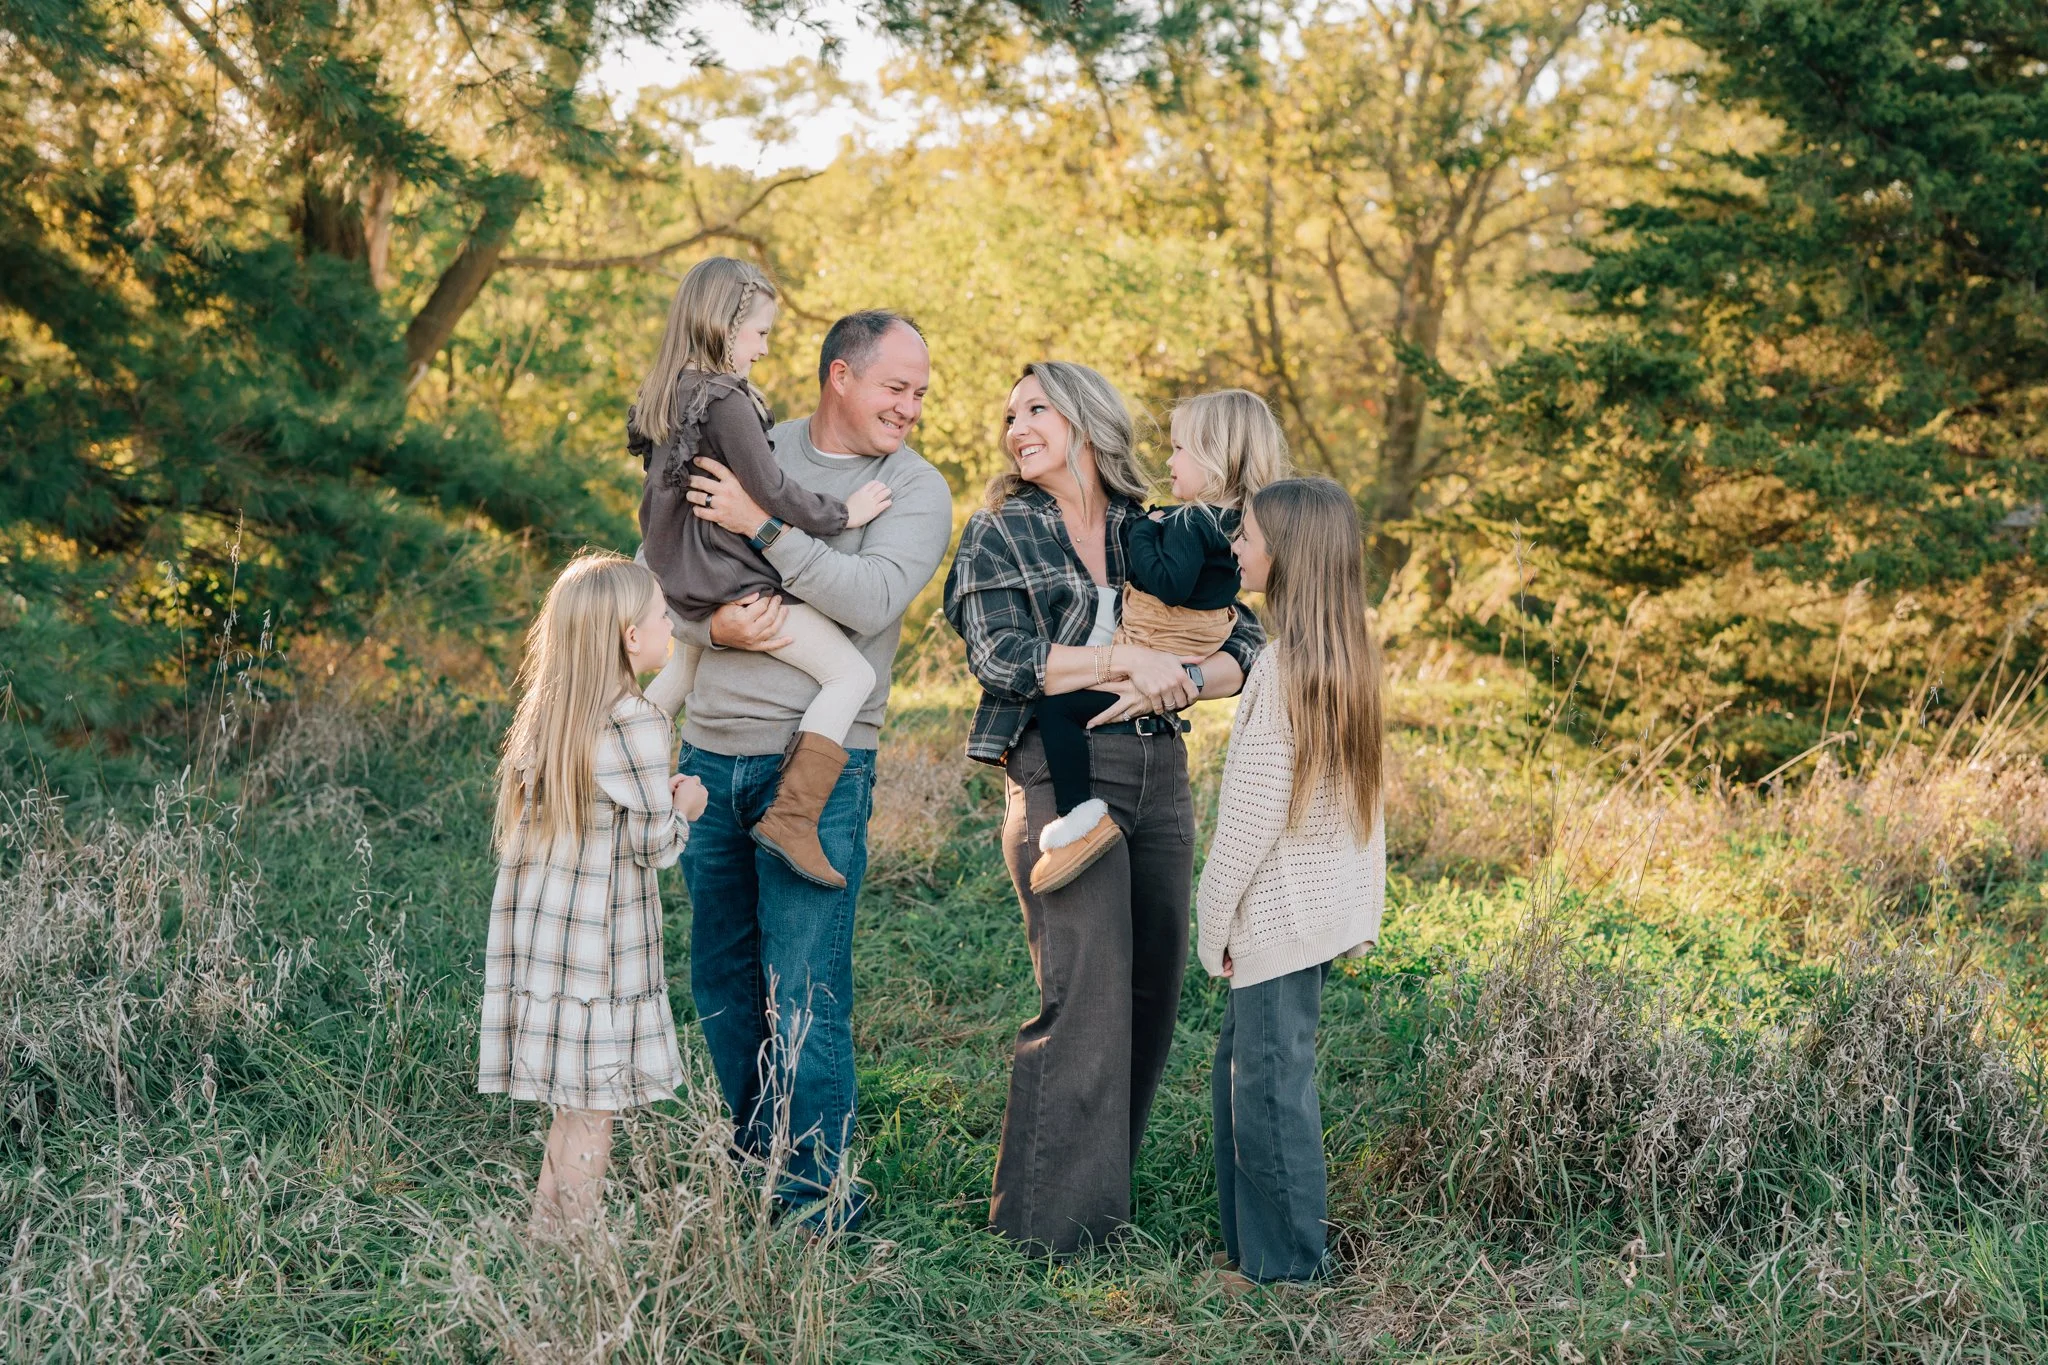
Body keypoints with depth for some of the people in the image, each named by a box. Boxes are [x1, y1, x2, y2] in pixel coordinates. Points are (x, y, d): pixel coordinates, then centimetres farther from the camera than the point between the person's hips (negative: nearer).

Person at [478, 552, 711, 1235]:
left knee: (573, 1101, 15)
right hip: (597, 938, -8)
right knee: (592, 1103, 0)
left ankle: (547, 1235, 22)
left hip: (536, 922, 8)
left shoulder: (546, 711, 10)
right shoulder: (633, 723, -16)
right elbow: (655, 844, -14)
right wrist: (684, 806, 5)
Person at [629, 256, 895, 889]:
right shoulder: (728, 403, -20)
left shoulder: (665, 398, 9)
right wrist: (842, 513, -9)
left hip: (683, 582, 10)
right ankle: (792, 818, -17)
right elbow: (772, 492, -21)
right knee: (852, 674, -10)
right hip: (736, 585, -10)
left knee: (682, 670, 37)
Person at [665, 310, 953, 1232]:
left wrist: (762, 525, -19)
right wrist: (714, 626, -12)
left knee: (804, 992, -9)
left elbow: (872, 600, -18)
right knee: (720, 973, 15)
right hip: (711, 749, 5)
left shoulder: (918, 490, -1)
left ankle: (820, 1198, 0)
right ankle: (755, 1152, 33)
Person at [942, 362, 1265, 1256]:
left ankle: (1101, 1182, 19)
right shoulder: (1000, 532, 6)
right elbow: (999, 656, -9)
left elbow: (1248, 644, 6)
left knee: (1153, 985, 6)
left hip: (1157, 769, 4)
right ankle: (1050, 1216, 1)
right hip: (1058, 771, -4)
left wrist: (1176, 679, -13)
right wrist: (1127, 660, -12)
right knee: (1087, 995, -10)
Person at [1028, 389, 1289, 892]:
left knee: (1058, 705, -17)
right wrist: (1152, 527, 10)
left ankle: (1081, 815, -19)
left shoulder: (1192, 522, -21)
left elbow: (1170, 583, -31)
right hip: (1191, 659, 11)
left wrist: (1141, 534, -18)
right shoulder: (1233, 521, 8)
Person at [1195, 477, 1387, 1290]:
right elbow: (1361, 797, 13)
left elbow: (1251, 815, -19)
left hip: (1279, 914, -9)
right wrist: (1367, 909, 17)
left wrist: (1213, 920, -11)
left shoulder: (1285, 665, -20)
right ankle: (1252, 1243, 26)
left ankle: (1286, 1265, 13)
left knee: (1271, 1086, 2)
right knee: (1243, 1071, 17)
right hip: (1327, 906, 9)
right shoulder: (1349, 658, 8)